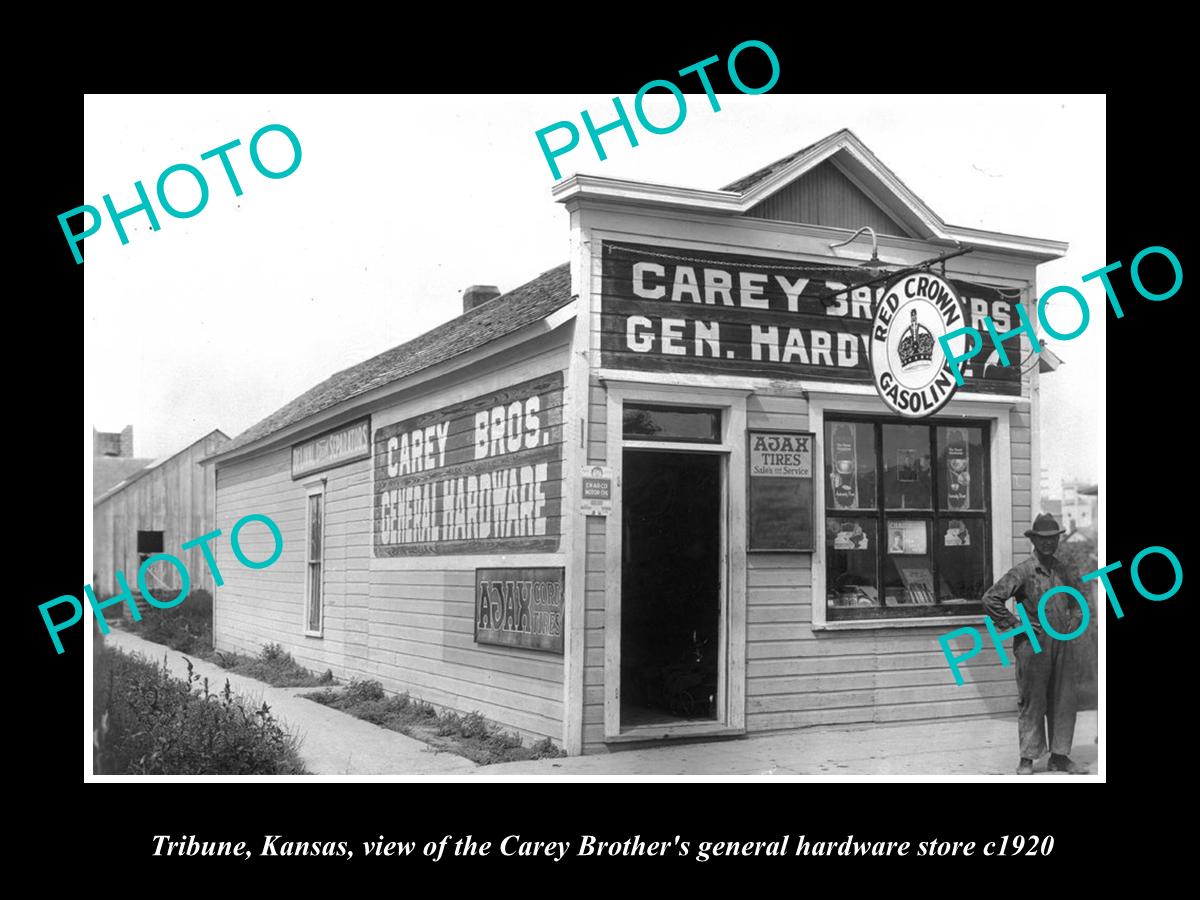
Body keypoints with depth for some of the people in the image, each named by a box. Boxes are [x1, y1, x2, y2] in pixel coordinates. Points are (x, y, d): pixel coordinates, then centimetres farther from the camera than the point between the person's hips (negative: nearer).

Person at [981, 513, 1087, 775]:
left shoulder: (1065, 571, 10)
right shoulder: (1022, 572, -8)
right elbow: (990, 599, -13)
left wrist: (1074, 621, 14)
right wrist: (1015, 624, -12)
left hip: (1063, 645, 5)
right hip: (1033, 646, -5)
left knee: (1065, 701, 7)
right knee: (1031, 703, 0)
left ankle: (1060, 756, 17)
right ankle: (1027, 760, 7)